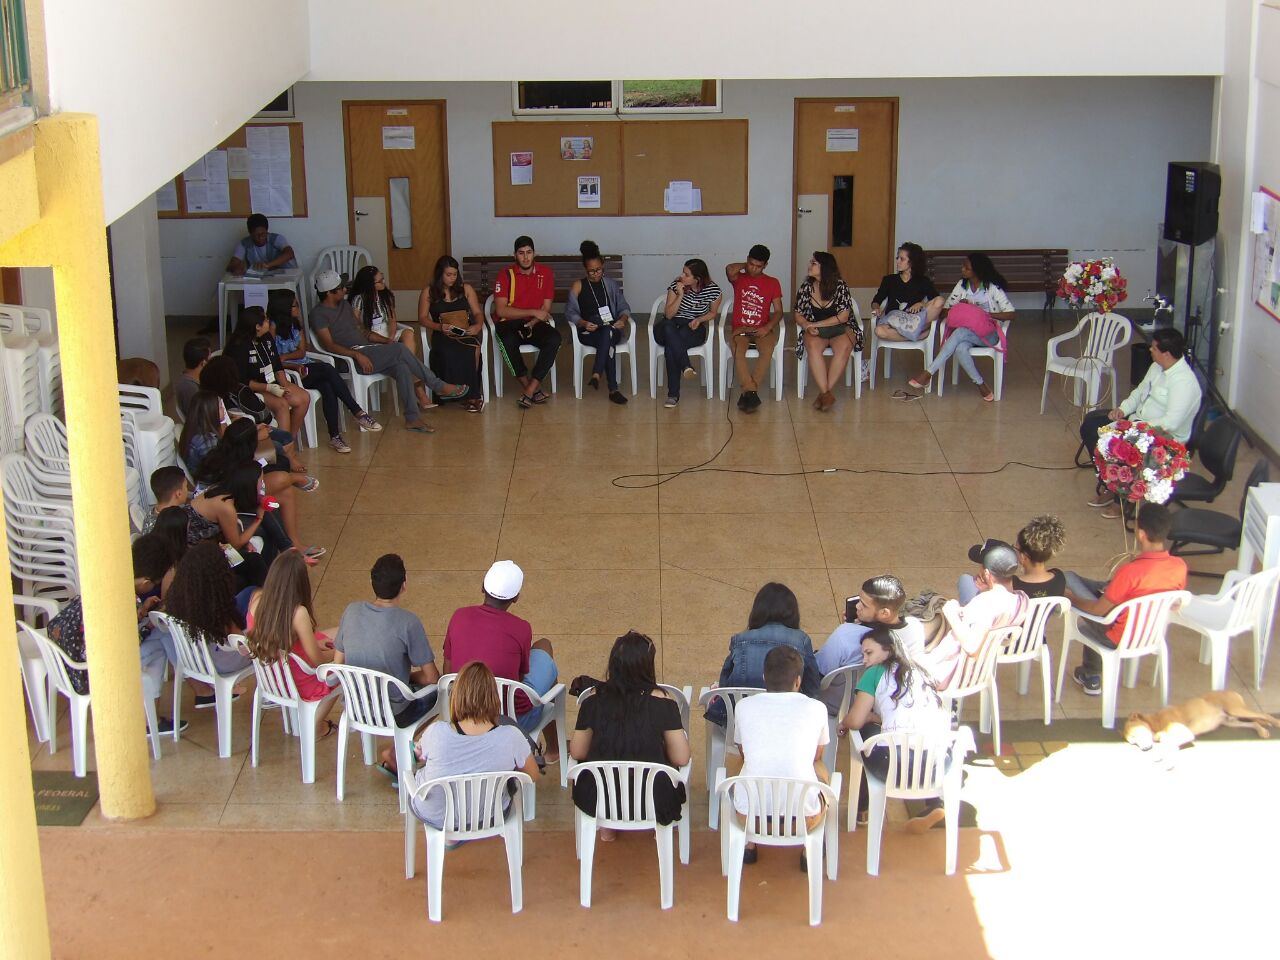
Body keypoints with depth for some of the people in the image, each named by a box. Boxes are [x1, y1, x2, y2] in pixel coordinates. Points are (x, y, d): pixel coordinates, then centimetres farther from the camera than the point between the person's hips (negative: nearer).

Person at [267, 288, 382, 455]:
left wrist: (283, 357, -11)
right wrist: (295, 366, -22)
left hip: (302, 368, 6)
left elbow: (301, 352, 8)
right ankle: (359, 414, -27)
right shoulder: (273, 326, -7)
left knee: (327, 387, -27)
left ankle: (335, 436, -32)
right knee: (328, 370, -28)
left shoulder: (296, 324, 14)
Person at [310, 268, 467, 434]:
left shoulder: (344, 304, 20)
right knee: (400, 349, -24)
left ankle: (412, 418, -26)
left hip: (368, 349, 8)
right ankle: (439, 386, -15)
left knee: (401, 365, -22)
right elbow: (328, 345, -15)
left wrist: (383, 340, 9)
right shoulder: (319, 314, -6)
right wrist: (357, 354, -24)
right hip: (351, 358, -8)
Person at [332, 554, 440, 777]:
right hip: (393, 715, -5)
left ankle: (396, 753, 20)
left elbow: (337, 664, 3)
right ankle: (396, 753, 14)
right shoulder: (408, 622, -21)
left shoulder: (352, 611, -8)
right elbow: (432, 678, -14)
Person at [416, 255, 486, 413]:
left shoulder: (466, 289, 17)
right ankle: (473, 395, -28)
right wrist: (439, 327, -11)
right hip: (442, 335, -1)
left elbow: (477, 313, 14)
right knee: (448, 353, -38)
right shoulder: (428, 292, 10)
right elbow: (422, 318, 7)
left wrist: (478, 325, -9)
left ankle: (472, 394, -23)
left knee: (473, 349, -36)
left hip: (466, 333, 1)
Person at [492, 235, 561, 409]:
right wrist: (533, 312, -15)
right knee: (508, 342, -37)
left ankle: (529, 390, -31)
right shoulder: (505, 275, -5)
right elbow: (501, 310, -12)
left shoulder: (546, 273, 4)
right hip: (509, 323, -2)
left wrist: (532, 323, -16)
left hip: (535, 323, 2)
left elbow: (546, 309, 4)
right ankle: (534, 389, -24)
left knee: (554, 339, -30)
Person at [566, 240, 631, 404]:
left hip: (612, 330, 2)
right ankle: (613, 389, -41)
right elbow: (570, 312, 4)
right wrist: (583, 323, -16)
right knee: (608, 343, -37)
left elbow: (624, 307, 15)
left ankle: (596, 374, -44)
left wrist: (623, 319, -8)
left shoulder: (611, 284, 16)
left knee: (607, 333, -39)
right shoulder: (578, 286, 9)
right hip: (588, 333, -1)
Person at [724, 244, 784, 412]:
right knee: (738, 350, -35)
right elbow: (730, 269, -16)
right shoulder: (739, 279, 9)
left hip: (762, 329, 1)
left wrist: (768, 327, -13)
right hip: (739, 329, -1)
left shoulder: (772, 283, 12)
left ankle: (747, 392, -32)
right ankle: (751, 391, -36)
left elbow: (778, 311, 6)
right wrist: (745, 266, 5)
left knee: (768, 349, -33)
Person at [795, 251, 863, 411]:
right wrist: (807, 326, -15)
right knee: (812, 346, -34)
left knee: (844, 346, -35)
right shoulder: (806, 287, 3)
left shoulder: (840, 286, -6)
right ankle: (826, 393, -36)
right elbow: (798, 316, 7)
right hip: (815, 331, 2)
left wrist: (817, 324, -16)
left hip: (840, 328, -1)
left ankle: (825, 392, -32)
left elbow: (843, 316, -11)